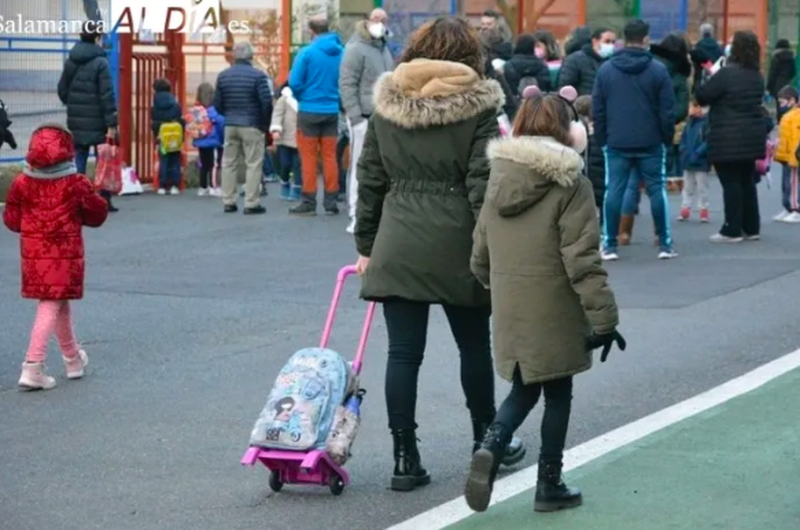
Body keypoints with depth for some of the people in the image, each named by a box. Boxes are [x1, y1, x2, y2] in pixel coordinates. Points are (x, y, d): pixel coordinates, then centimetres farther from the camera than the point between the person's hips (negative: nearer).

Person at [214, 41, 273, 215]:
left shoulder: (223, 75, 5)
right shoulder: (258, 76, -11)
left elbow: (217, 104, 6)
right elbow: (266, 102, -13)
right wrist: (265, 124, 1)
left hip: (230, 126, 5)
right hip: (251, 126, -5)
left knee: (229, 163, 11)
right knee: (254, 164, -1)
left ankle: (228, 202, 12)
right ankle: (251, 204, -4)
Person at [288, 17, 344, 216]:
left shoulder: (307, 52, -12)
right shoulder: (341, 52, -2)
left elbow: (294, 82, -12)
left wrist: (302, 98, 8)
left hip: (310, 111, -3)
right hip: (332, 111, 3)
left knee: (308, 157, 4)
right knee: (329, 156, 10)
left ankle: (309, 202, 5)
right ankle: (330, 202, 10)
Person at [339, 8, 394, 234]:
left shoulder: (385, 49, 18)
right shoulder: (356, 48, -7)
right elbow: (347, 84, -12)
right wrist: (354, 115, -17)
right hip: (364, 118, -8)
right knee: (360, 167, -6)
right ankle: (356, 216, -3)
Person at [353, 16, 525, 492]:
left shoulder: (387, 106, 6)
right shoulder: (476, 106, -5)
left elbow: (370, 181, 9)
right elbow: (482, 186, -10)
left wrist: (367, 246, 16)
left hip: (397, 248, 2)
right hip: (456, 246, -2)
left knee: (403, 353, 3)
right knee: (474, 346, 15)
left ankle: (405, 458, 2)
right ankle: (487, 439, 31)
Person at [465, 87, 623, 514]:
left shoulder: (497, 179, 5)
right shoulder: (569, 185, -13)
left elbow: (480, 254, 12)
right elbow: (582, 261, -16)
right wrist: (603, 318, -11)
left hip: (509, 312, 5)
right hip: (553, 314, -5)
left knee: (523, 390, 18)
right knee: (557, 394, 9)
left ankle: (490, 448, -8)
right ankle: (550, 485, 15)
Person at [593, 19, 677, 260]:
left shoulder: (606, 69, 1)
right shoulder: (658, 70, -5)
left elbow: (597, 109, 3)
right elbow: (667, 110, -5)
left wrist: (601, 138, 10)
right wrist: (668, 138, 6)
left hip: (616, 143, 1)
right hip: (650, 143, -1)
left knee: (614, 190, 4)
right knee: (657, 190, 6)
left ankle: (610, 245, 3)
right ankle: (665, 244, 7)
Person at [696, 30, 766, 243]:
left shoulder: (727, 74, -16)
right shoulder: (757, 76, 8)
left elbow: (702, 96, -14)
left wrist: (711, 78, 5)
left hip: (729, 140, -7)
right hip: (752, 136, 7)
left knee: (731, 183, -3)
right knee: (747, 181, 14)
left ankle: (732, 230, -2)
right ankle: (751, 228, 19)